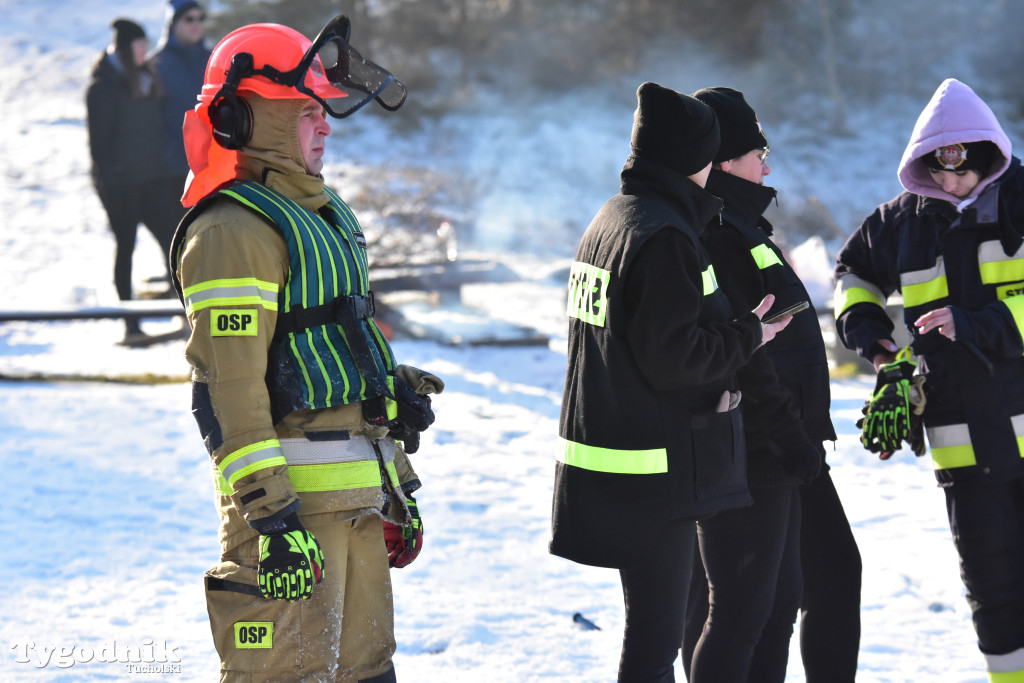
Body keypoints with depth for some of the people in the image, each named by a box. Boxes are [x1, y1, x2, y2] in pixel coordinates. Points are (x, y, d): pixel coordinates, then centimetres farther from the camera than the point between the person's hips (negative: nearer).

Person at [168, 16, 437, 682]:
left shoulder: (326, 215, 18)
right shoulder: (232, 232, -13)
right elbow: (228, 390, -19)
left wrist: (399, 486, 24)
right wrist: (272, 515, -24)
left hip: (358, 492, 10)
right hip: (290, 492, -10)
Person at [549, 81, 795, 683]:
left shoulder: (614, 217, 13)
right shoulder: (664, 235, -18)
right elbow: (672, 360, -21)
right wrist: (748, 337, -7)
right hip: (653, 469, -10)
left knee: (652, 627, 20)